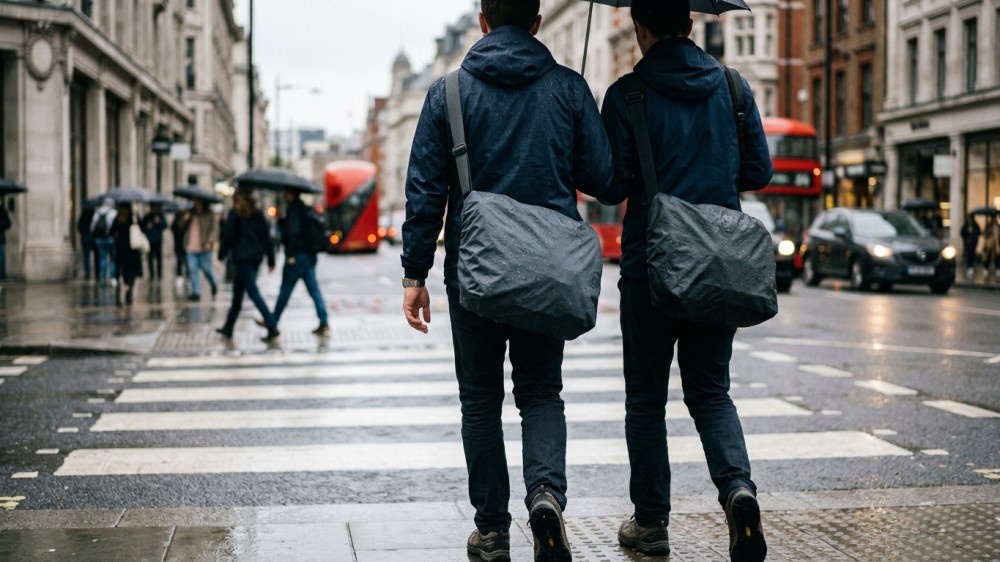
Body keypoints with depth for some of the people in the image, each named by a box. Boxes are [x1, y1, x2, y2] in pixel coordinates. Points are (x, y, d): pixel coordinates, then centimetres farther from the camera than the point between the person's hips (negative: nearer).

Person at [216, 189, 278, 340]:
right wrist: (271, 260, 9)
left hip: (241, 257, -7)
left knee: (253, 292, -9)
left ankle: (272, 326, -20)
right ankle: (228, 327, 24)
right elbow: (266, 236, 9)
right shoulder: (258, 214, 12)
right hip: (256, 257, 7)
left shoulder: (235, 214, -3)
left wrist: (222, 254, 5)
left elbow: (228, 236, -7)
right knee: (238, 292, 17)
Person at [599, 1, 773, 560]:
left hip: (650, 263, -3)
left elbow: (614, 185, -10)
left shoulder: (626, 95, -9)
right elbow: (759, 172, 5)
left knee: (646, 398, 10)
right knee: (711, 392, 13)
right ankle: (737, 484, -11)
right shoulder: (733, 88, 2)